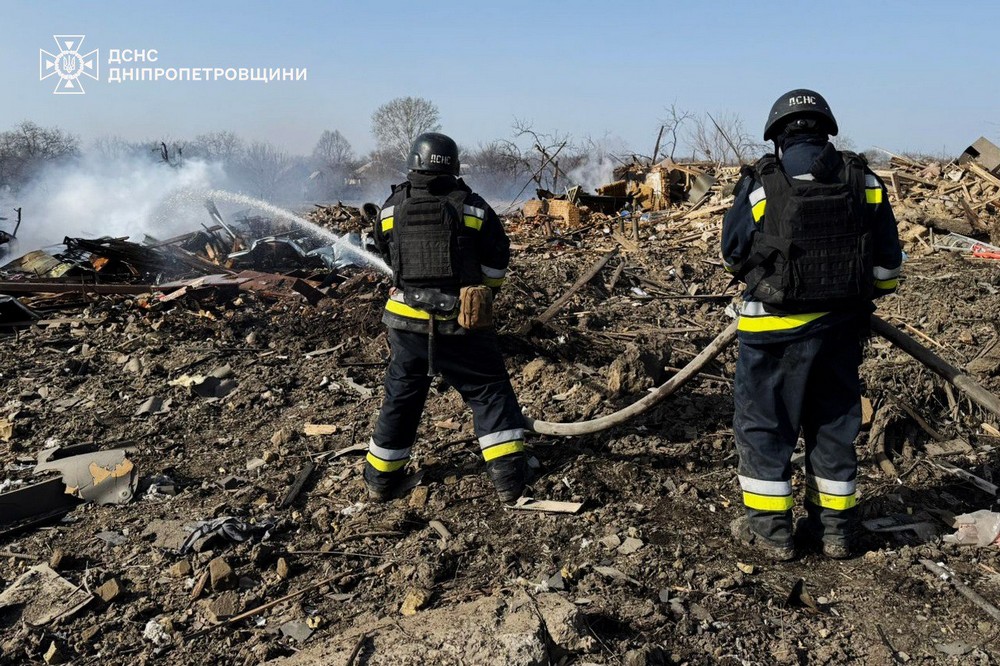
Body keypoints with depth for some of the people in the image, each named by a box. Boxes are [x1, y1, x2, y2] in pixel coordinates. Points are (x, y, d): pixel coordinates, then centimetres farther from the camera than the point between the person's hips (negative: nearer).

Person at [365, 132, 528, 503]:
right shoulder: (473, 208, -4)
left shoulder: (391, 209, 2)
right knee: (489, 391, 11)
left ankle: (381, 478, 29)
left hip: (407, 320, 3)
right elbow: (497, 263, 3)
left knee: (401, 396, 18)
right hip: (462, 323, -2)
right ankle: (508, 476, 7)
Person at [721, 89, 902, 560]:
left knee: (763, 422, 8)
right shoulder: (864, 181, 1)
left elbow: (733, 256, 1)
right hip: (841, 326, 4)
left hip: (776, 327, -4)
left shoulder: (761, 185, -10)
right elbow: (888, 262, 6)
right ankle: (834, 529, 25)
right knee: (833, 423, 15)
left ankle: (769, 529, 14)